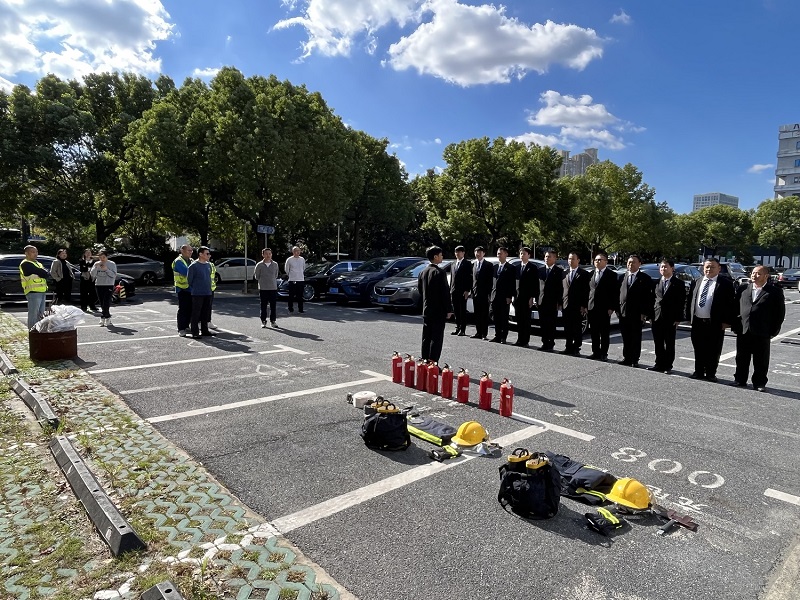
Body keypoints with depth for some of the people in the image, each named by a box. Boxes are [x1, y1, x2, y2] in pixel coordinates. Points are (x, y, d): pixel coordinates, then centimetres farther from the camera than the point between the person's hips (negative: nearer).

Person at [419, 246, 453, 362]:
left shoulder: (423, 272, 7)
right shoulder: (439, 273, -16)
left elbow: (420, 288, 15)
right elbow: (445, 292, -16)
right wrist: (449, 309, -11)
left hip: (426, 310, 8)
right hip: (439, 310, -7)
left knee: (426, 337, 14)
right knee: (437, 338, -3)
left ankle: (424, 360, 19)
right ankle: (432, 361, -3)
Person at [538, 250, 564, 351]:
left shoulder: (559, 271, -2)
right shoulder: (540, 270, 10)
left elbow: (561, 287, -5)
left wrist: (559, 302, -10)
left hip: (552, 302, -4)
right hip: (541, 301, 4)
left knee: (551, 324, 1)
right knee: (543, 324, 7)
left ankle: (550, 344, 8)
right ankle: (545, 343, 16)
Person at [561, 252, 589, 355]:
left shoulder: (584, 274, -2)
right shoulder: (565, 274, 13)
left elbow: (586, 291, -6)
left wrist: (584, 306, -11)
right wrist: (560, 303, 7)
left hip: (578, 306, -5)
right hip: (566, 305, 5)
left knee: (577, 329, 2)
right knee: (567, 329, 8)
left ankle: (576, 348, 8)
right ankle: (568, 347, 17)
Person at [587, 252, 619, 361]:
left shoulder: (611, 275, -3)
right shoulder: (591, 274, 12)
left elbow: (615, 293, -6)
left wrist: (612, 307, -13)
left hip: (604, 308, -5)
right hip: (592, 307, 5)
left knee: (605, 332, 3)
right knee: (594, 332, 10)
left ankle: (604, 354, 9)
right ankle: (596, 352, 19)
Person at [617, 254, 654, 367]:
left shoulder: (645, 278, -2)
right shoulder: (622, 277, 11)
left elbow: (649, 297, -5)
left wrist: (645, 313, -11)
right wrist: (617, 309, 5)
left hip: (637, 314, -4)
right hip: (623, 313, 4)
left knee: (636, 338, 4)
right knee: (625, 338, 10)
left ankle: (635, 360, 12)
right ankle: (626, 358, 19)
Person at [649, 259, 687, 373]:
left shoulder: (679, 284, -2)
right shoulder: (657, 283, 10)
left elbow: (682, 302, -5)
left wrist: (678, 318, -11)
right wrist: (651, 315, 4)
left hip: (671, 319, -4)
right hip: (657, 318, 4)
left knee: (669, 344, 6)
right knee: (658, 344, 8)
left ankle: (668, 366, 14)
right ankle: (659, 364, 17)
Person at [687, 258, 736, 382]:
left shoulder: (726, 284, -3)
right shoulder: (696, 282, 11)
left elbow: (731, 303, -6)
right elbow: (690, 300, 14)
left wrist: (727, 321, -10)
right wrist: (689, 317, 8)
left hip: (715, 323, -4)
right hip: (697, 321, 4)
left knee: (713, 351, 4)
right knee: (698, 349, 12)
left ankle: (711, 374, 15)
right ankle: (699, 372, 22)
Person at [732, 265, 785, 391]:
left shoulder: (775, 291, -1)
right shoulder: (743, 288, 7)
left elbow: (780, 313, 1)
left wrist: (774, 330, -3)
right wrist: (735, 324, 6)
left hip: (762, 333, -2)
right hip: (742, 331, 3)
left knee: (761, 361, 7)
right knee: (741, 358, 11)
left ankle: (759, 383, 18)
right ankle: (740, 380, 23)